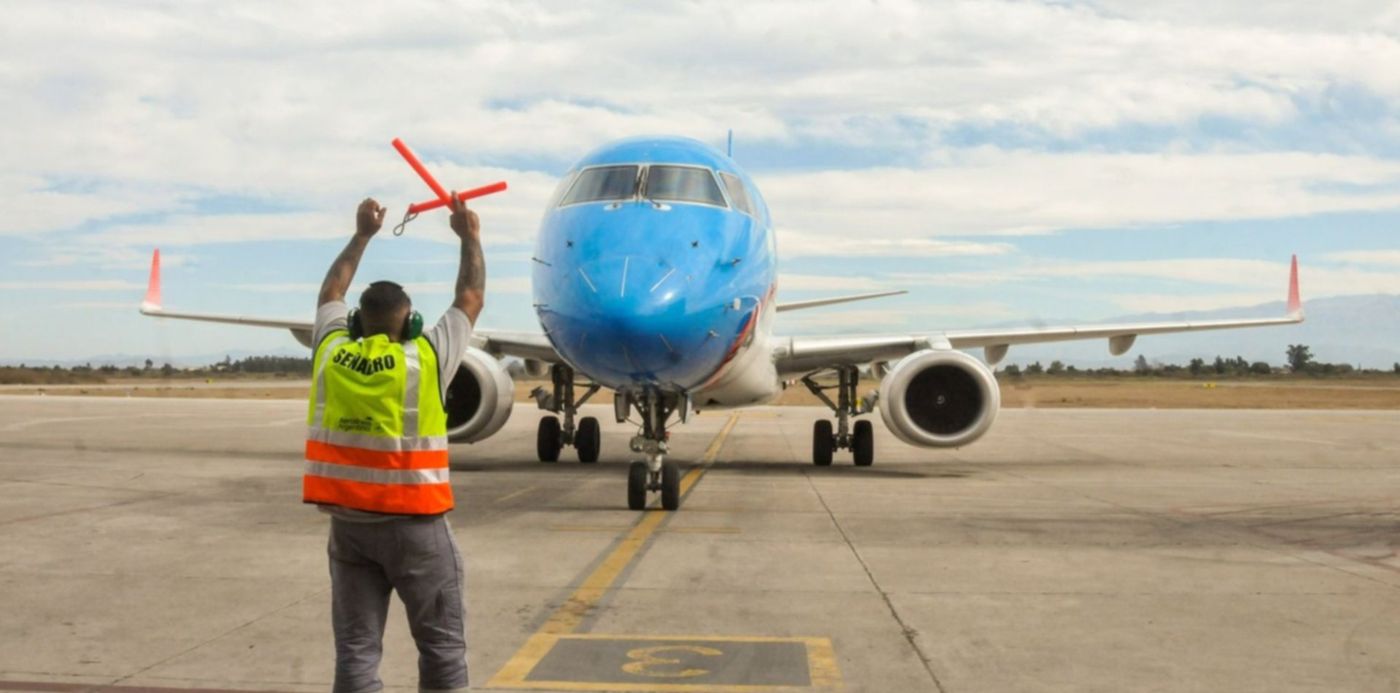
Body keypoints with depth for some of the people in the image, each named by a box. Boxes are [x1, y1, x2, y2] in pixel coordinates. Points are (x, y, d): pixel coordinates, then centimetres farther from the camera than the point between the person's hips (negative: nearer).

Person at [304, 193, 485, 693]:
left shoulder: (331, 354, 1)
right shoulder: (426, 358, -8)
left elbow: (331, 294, 20)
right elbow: (471, 299, 5)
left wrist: (362, 236, 29)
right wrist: (470, 238, 19)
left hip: (348, 524, 4)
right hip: (414, 524, -3)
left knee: (356, 650, 5)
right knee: (442, 648, 7)